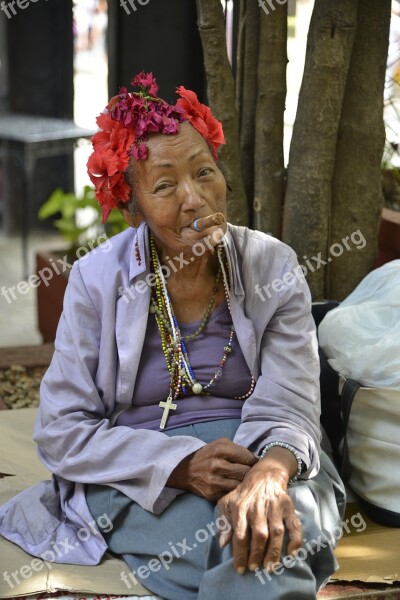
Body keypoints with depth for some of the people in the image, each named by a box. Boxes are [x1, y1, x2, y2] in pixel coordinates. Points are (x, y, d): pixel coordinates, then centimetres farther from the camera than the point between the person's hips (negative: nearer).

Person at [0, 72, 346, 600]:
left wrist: (270, 474, -32)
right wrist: (180, 464, -20)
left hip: (264, 462, 2)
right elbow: (61, 432, -3)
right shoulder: (97, 280, -2)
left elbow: (286, 409, -6)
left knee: (272, 536, -35)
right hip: (139, 484, -1)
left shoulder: (273, 268, 1)